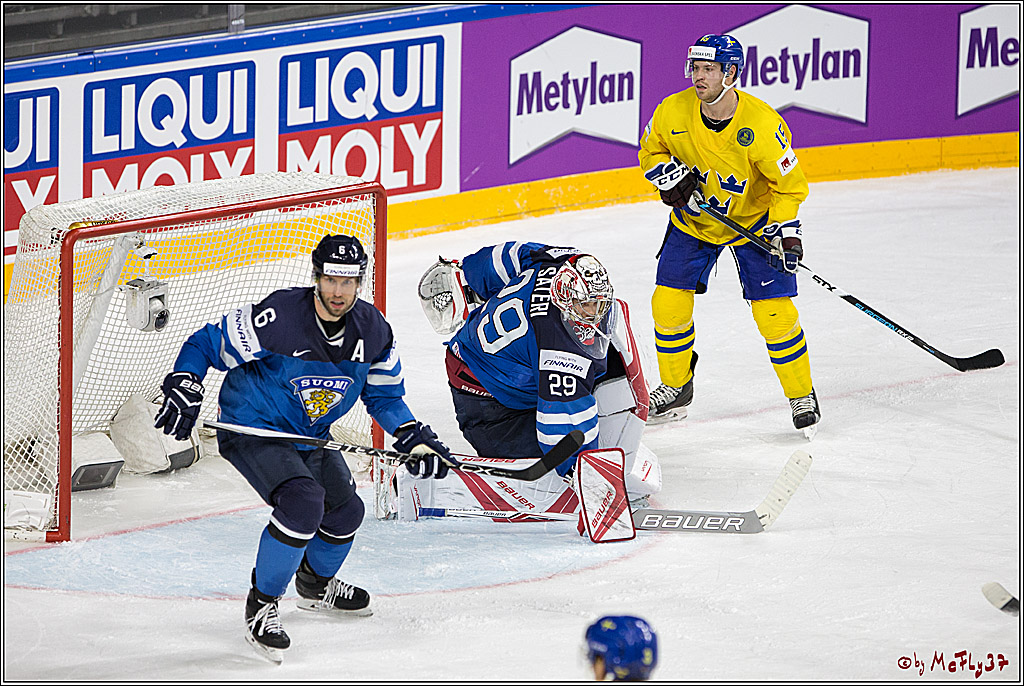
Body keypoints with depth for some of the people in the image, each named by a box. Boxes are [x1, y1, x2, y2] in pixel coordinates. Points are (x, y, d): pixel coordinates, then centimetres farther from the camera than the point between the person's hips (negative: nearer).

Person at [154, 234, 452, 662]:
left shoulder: (372, 330, -8)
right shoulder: (279, 317, -27)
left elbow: (383, 394, 8)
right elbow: (208, 342, -19)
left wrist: (414, 439, -3)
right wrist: (183, 389, -31)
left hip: (309, 434, 7)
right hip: (252, 429, -7)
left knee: (346, 511, 15)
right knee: (303, 502, -27)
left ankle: (316, 585, 47)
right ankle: (261, 606, -14)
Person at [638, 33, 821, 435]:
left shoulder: (761, 124, -29)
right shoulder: (673, 113, -20)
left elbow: (789, 183, -16)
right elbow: (651, 152, 1)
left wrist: (785, 232, -24)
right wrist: (672, 177, -18)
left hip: (752, 218, -3)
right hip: (693, 220, 3)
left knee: (774, 310, -11)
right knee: (668, 303, -1)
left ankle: (802, 397, 6)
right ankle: (675, 388, 21)